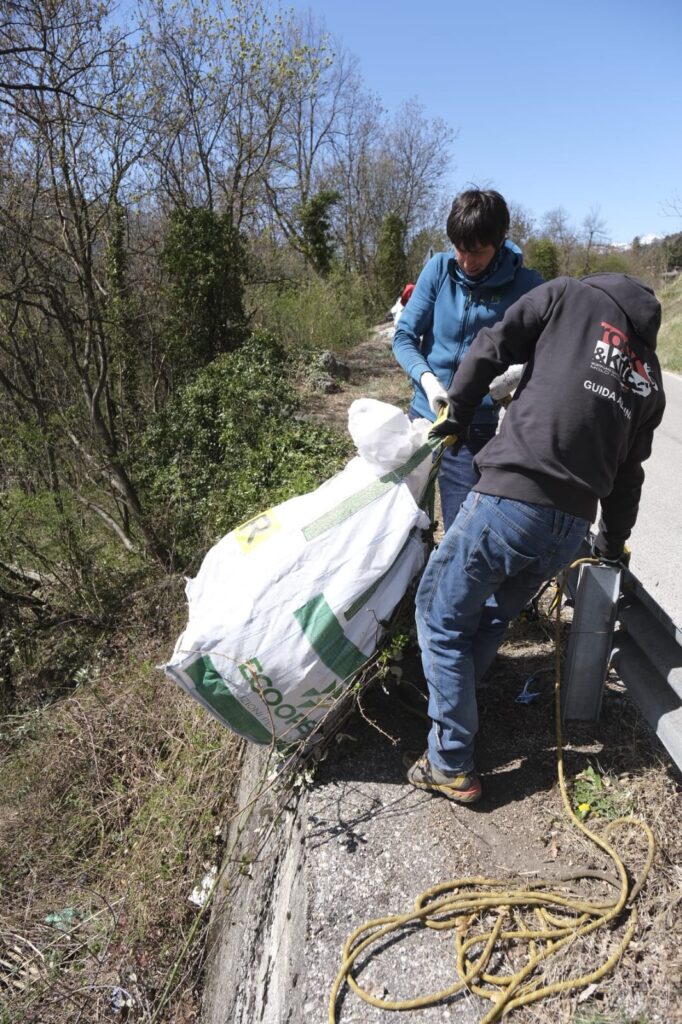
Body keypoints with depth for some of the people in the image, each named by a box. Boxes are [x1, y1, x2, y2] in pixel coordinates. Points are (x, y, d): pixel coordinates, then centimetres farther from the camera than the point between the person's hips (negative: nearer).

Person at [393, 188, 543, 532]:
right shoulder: (439, 268, -1)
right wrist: (426, 378, -17)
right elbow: (404, 335, 0)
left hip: (476, 429, -3)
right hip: (423, 415, 3)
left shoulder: (527, 285, -7)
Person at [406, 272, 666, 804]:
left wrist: (458, 415, 17)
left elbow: (490, 347, 1)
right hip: (573, 528, 6)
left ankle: (452, 766, 17)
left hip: (511, 501, -6)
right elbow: (628, 473, 26)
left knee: (442, 617, 10)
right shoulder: (650, 376, 21)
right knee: (494, 615, 27)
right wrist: (613, 543, 39)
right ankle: (451, 702, 40)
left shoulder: (570, 294, 8)